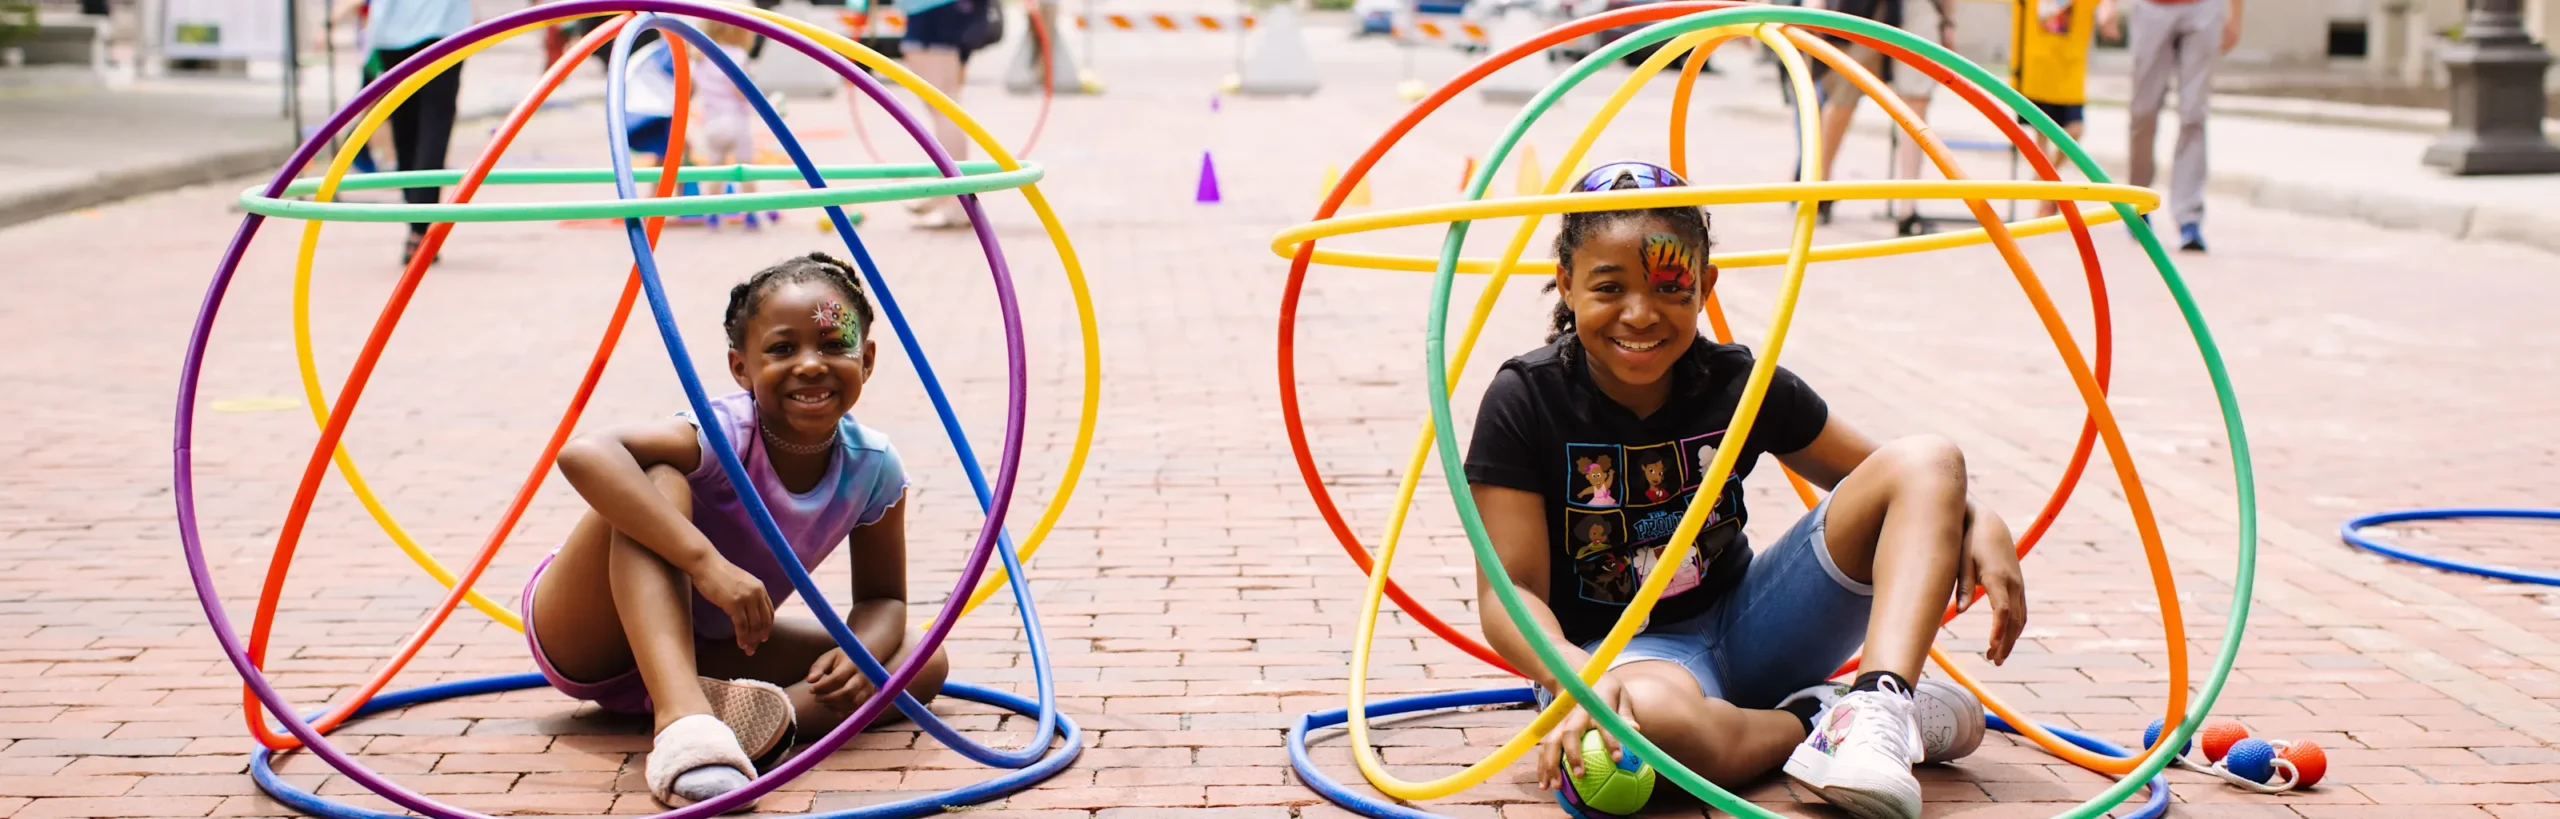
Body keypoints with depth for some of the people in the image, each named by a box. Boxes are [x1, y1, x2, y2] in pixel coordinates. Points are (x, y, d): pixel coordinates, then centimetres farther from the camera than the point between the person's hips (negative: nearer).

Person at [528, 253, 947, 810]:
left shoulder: (872, 468, -13)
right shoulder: (726, 436, -29)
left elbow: (882, 597, -1)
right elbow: (584, 453, -45)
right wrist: (705, 560, -51)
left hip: (700, 651, 5)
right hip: (585, 642, -5)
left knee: (923, 661, -8)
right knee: (660, 482, -35)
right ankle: (682, 721, -50)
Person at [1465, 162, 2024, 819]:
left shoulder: (1740, 384, -3)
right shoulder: (1526, 400, -12)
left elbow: (1887, 479, 9)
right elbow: (1510, 592, -16)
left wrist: (1980, 521, -13)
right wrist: (1582, 678, -38)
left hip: (1745, 628, 5)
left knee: (1926, 460, -10)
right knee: (1649, 715, -45)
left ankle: (1877, 711, -28)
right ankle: (1816, 720, -12)